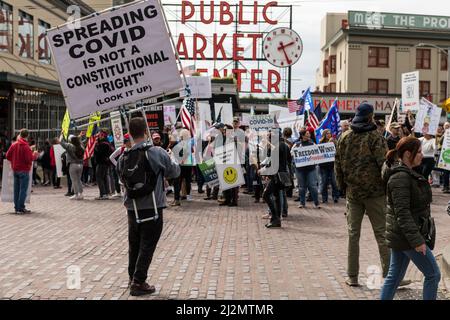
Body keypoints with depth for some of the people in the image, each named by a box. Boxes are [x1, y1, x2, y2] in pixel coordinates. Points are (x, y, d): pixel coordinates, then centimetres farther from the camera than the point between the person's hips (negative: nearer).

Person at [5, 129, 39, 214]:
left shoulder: (14, 145, 3)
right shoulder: (26, 146, -16)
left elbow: (8, 156, 7)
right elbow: (29, 159, -19)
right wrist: (35, 156, -2)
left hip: (15, 169, 6)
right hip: (24, 170, -6)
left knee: (16, 189, 11)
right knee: (23, 189, -2)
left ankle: (17, 207, 15)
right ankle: (20, 208, -3)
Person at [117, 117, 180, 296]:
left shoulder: (124, 157, -4)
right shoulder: (158, 152, -13)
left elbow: (122, 178, 9)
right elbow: (175, 172, 0)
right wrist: (172, 160, 20)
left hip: (132, 207, 4)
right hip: (152, 207, -4)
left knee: (134, 244, 17)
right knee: (147, 245, 3)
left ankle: (133, 278, 29)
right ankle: (138, 282, 4)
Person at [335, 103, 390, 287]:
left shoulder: (344, 137, 4)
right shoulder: (375, 137, -10)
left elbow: (338, 164, 7)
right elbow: (384, 163, -14)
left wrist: (342, 186, 17)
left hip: (352, 191, 4)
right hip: (374, 191, -4)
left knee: (353, 233, 9)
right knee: (381, 233, 2)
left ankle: (352, 277, 12)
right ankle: (389, 275, 2)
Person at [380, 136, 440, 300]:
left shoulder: (406, 173, 13)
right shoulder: (401, 177, -20)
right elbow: (402, 213, -24)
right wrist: (417, 240, -24)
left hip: (399, 236, 10)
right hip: (406, 236, -10)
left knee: (395, 275, 12)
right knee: (433, 274, 1)